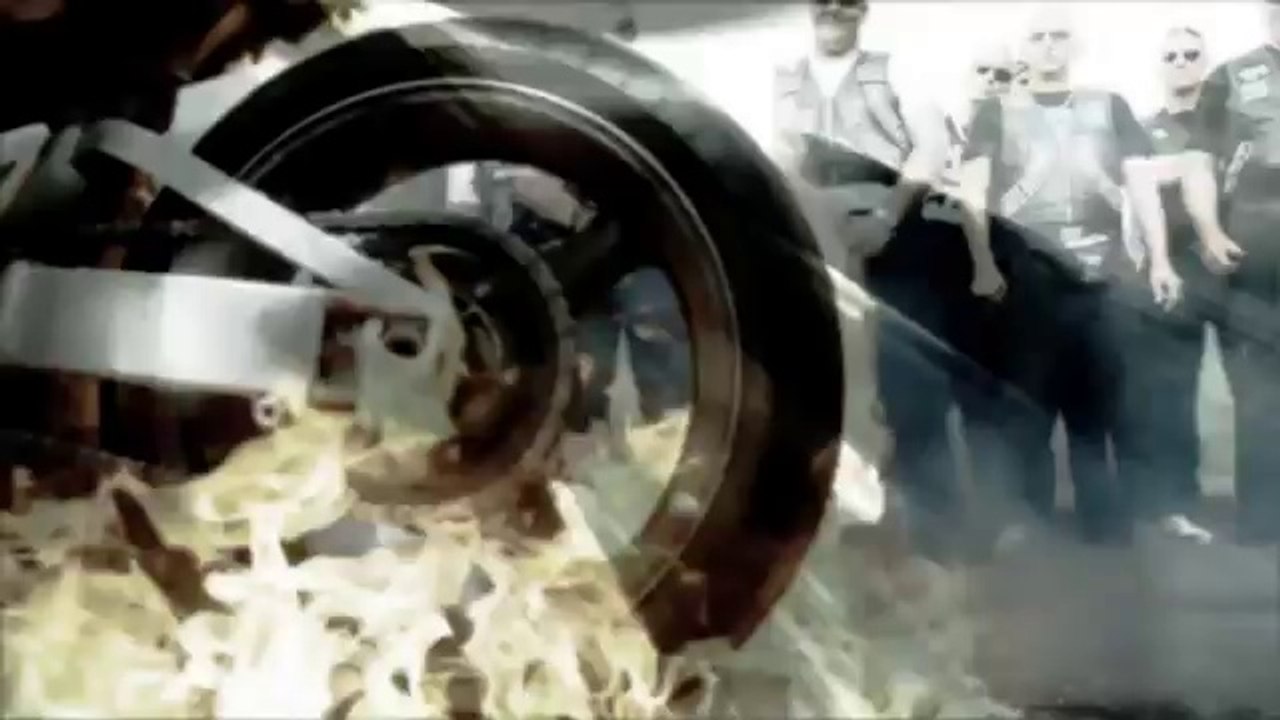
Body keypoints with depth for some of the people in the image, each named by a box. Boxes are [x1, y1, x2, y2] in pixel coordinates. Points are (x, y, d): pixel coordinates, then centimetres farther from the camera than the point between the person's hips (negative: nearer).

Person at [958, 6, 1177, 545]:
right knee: (1024, 414, 1)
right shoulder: (997, 114, 10)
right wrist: (984, 265, -13)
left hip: (1096, 285, 2)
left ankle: (1107, 530, 12)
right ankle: (1023, 525, 8)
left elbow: (1142, 183, 7)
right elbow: (973, 193, 0)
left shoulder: (1110, 108, 15)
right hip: (1022, 286, -1)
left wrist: (1159, 259, -4)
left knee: (1096, 413, 6)